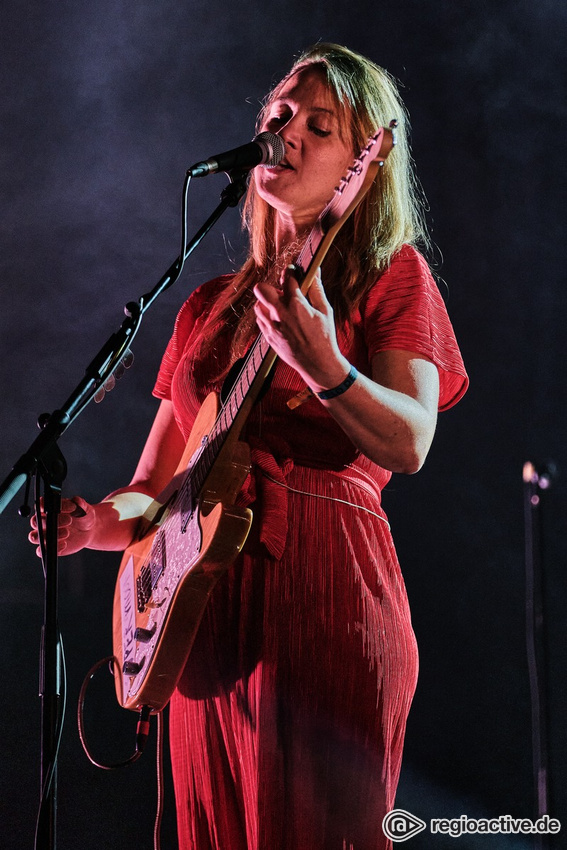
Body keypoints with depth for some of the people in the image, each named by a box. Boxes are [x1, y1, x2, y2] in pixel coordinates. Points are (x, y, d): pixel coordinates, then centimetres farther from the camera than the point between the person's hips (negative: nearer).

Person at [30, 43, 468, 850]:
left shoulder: (391, 274, 3)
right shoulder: (212, 304, 19)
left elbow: (409, 446, -13)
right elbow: (154, 485, 20)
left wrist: (325, 367, -31)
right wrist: (102, 521, -2)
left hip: (325, 592, -5)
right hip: (204, 605, 6)